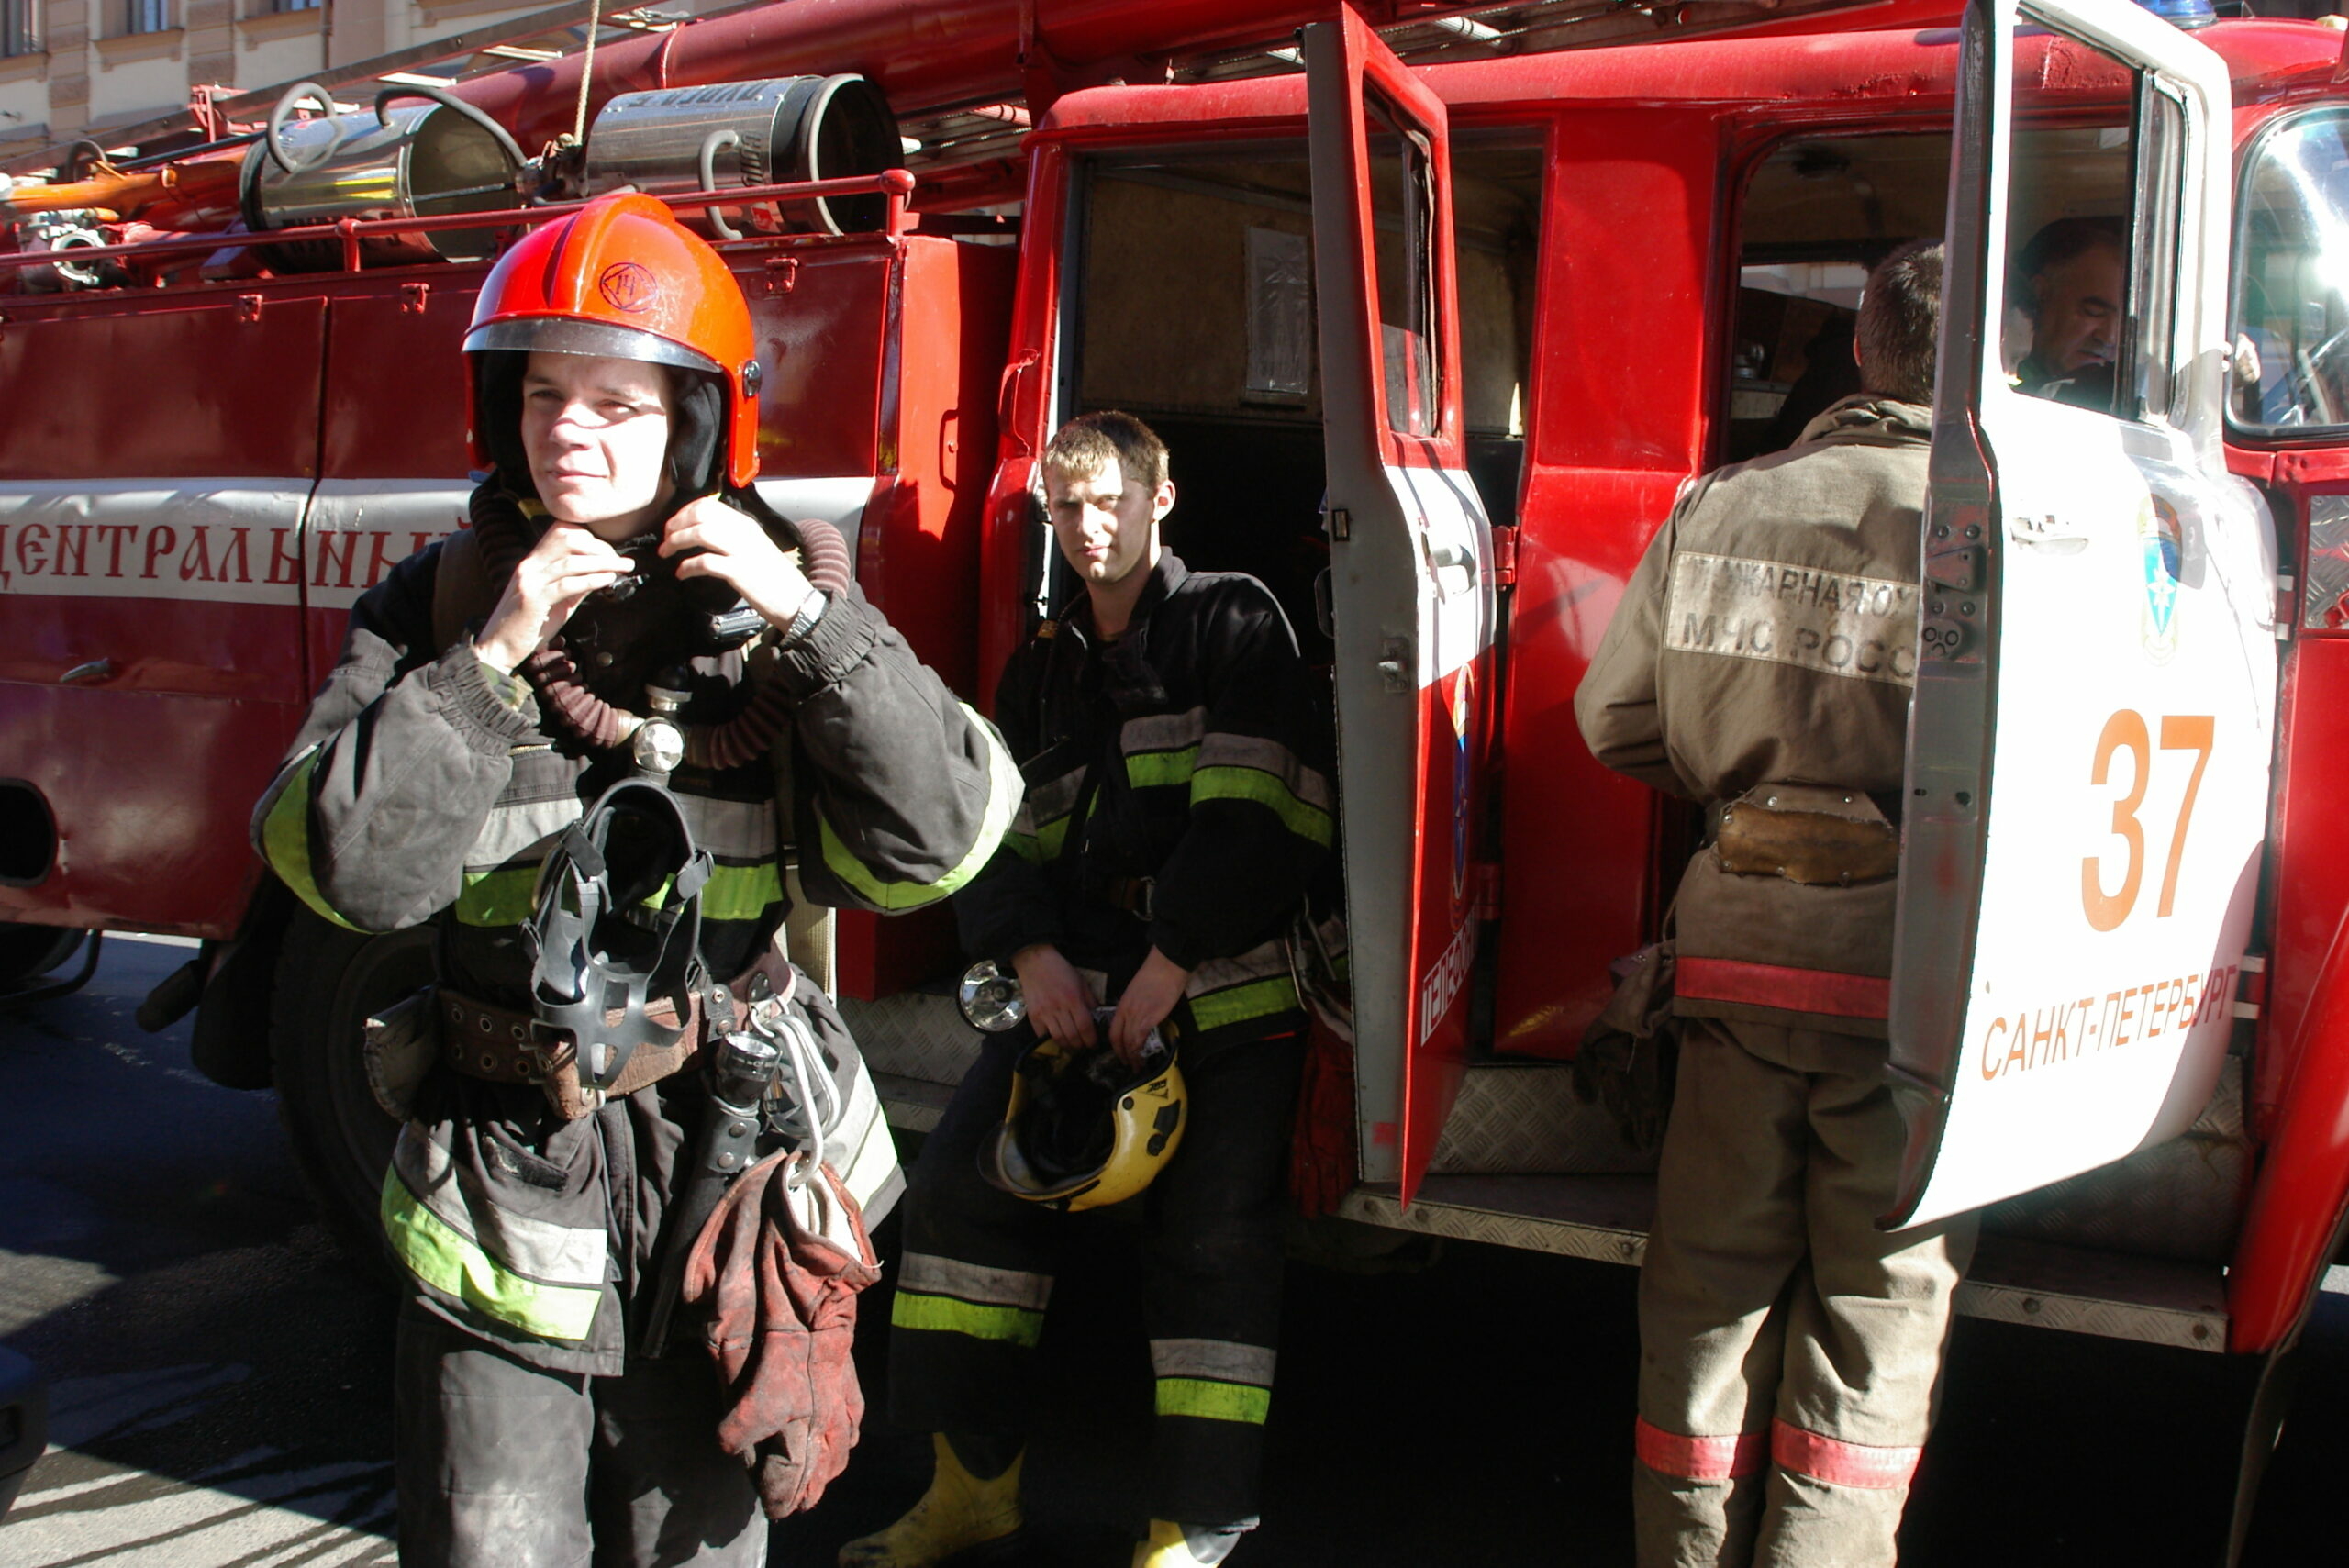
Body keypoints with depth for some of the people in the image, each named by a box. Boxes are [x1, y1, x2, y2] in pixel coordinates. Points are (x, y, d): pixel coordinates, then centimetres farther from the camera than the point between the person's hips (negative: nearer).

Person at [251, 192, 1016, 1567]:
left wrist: (809, 618, -20)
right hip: (503, 1230, 0)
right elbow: (348, 868, -13)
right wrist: (490, 659, -19)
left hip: (727, 1207, 0)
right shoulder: (438, 607, -2)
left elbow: (939, 839, -13)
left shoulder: (769, 611, -3)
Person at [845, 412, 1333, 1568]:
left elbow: (1249, 811, -11)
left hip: (1224, 985, -6)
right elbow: (1005, 830, 12)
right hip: (1080, 981, 6)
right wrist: (1032, 954, -7)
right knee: (962, 1178, 0)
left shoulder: (1232, 624, 0)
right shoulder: (1043, 667, 19)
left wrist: (1174, 965, -17)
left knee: (1213, 1236, -6)